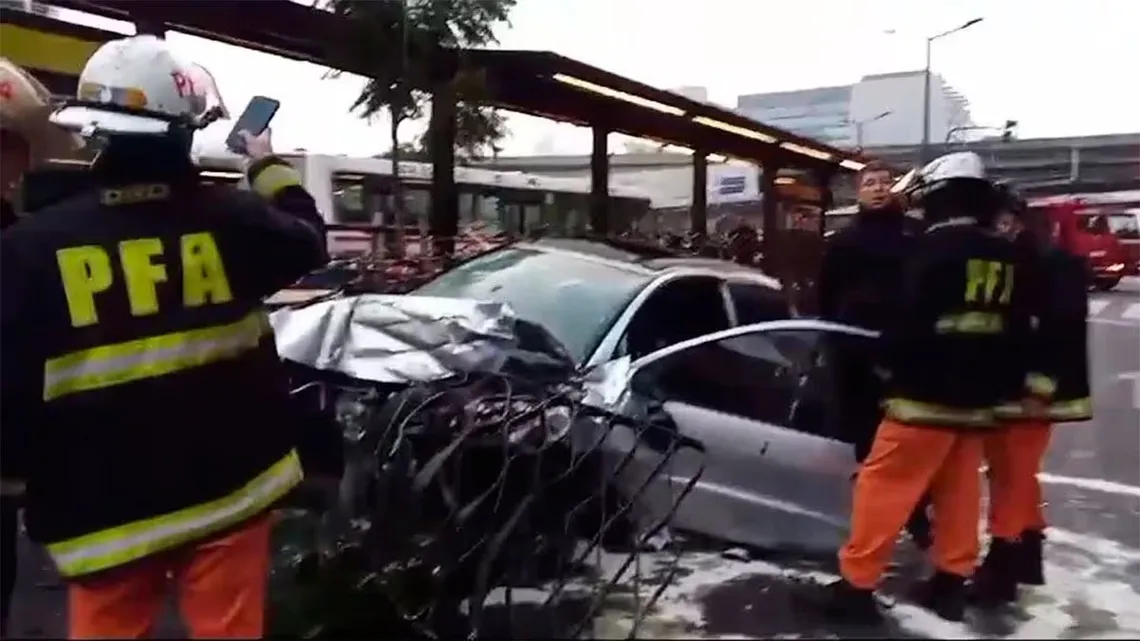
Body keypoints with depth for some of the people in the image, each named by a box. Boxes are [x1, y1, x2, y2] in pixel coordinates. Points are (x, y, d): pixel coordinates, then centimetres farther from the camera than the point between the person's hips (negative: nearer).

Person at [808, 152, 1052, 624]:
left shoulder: (936, 247, -13)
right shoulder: (1009, 260, 10)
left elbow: (909, 319, -16)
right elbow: (1017, 333, 16)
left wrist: (888, 362, 2)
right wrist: (1003, 386, 25)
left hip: (925, 395, -7)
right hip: (976, 400, 8)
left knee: (884, 486, -2)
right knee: (959, 492, 16)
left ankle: (856, 585, 1)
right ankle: (950, 583, 24)